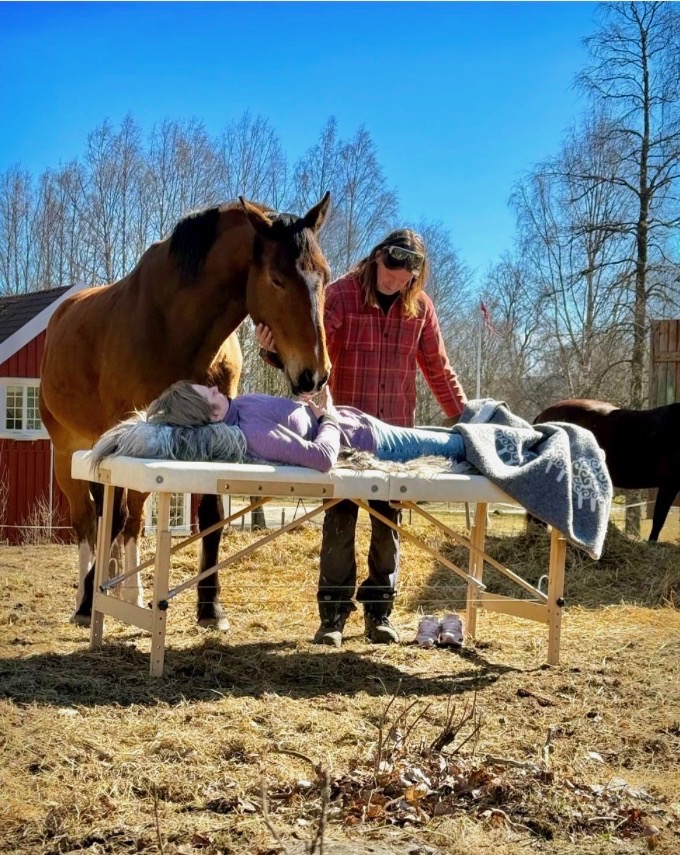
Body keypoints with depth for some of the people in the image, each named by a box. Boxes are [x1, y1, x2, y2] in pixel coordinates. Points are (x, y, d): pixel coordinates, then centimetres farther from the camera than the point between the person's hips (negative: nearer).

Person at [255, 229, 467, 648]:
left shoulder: (421, 307, 4)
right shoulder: (342, 294, -7)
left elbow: (438, 370, 13)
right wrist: (275, 347, -39)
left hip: (398, 431, 3)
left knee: (389, 522, 8)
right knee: (340, 521, 0)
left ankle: (380, 612, 19)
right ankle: (333, 615, 8)